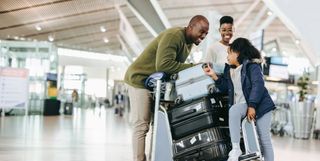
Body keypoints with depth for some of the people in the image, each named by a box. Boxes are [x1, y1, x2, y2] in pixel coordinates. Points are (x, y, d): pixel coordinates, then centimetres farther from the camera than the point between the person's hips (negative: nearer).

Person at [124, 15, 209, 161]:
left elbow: (176, 64, 8)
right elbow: (163, 64, -33)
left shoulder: (188, 42, 8)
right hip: (140, 79, -9)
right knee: (141, 125, -10)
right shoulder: (173, 35, -23)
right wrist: (192, 67, -27)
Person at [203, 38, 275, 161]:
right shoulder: (229, 69, 16)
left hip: (259, 104, -4)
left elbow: (258, 85, -16)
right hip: (242, 104, 4)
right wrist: (214, 75, 2)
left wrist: (252, 106, -24)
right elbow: (225, 87, 15)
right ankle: (235, 149, -33)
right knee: (233, 111, -31)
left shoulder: (252, 65, -5)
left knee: (264, 139, -5)